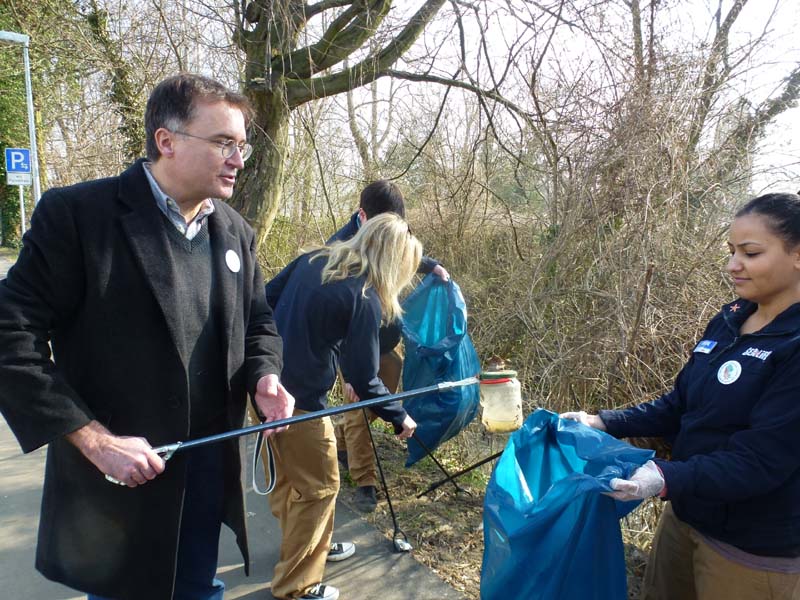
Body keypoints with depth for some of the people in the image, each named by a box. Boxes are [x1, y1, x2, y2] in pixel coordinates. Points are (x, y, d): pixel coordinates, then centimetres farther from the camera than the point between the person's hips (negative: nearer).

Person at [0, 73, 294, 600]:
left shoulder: (236, 232, 4)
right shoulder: (76, 214, -14)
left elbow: (258, 323, 13)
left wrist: (264, 377, -9)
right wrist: (96, 441, -20)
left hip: (210, 471, 5)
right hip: (117, 479, -5)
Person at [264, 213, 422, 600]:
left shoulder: (312, 260, 3)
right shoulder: (366, 299, -17)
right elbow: (363, 379, -13)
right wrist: (399, 418, 2)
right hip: (299, 400, -8)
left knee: (287, 477, 25)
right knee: (320, 487, 12)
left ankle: (307, 544, 49)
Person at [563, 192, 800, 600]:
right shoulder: (730, 319, 1)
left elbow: (762, 459, -26)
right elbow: (681, 405, 6)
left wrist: (667, 479, -38)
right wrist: (605, 423, -4)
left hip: (753, 547, -6)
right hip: (686, 513, 7)